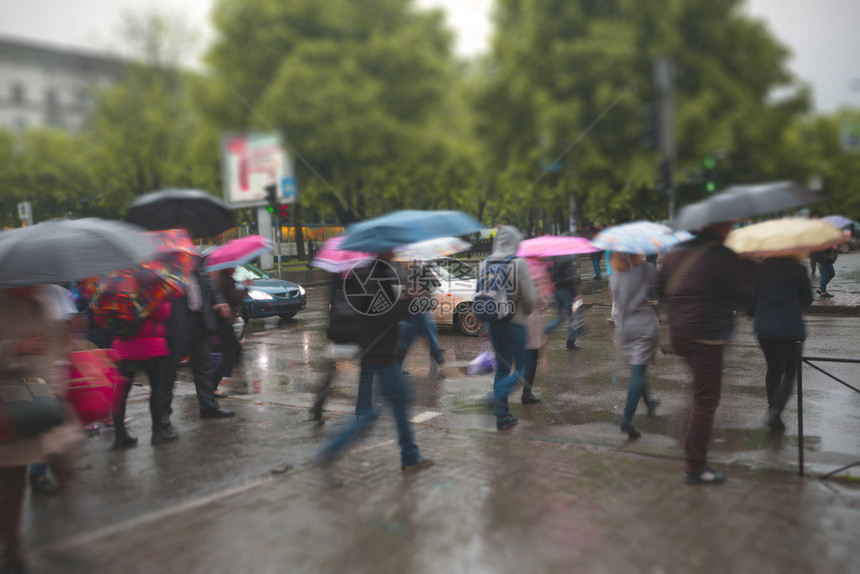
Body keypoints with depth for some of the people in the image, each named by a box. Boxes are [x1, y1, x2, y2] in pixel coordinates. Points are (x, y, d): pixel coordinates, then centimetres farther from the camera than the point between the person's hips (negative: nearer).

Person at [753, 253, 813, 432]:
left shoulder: (764, 267, 4)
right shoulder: (797, 270, -7)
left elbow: (755, 295, 10)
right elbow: (807, 300, 2)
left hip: (764, 328, 4)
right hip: (791, 329, -4)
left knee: (773, 369, 18)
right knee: (790, 372, 7)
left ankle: (773, 414, 24)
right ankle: (775, 412, -13)